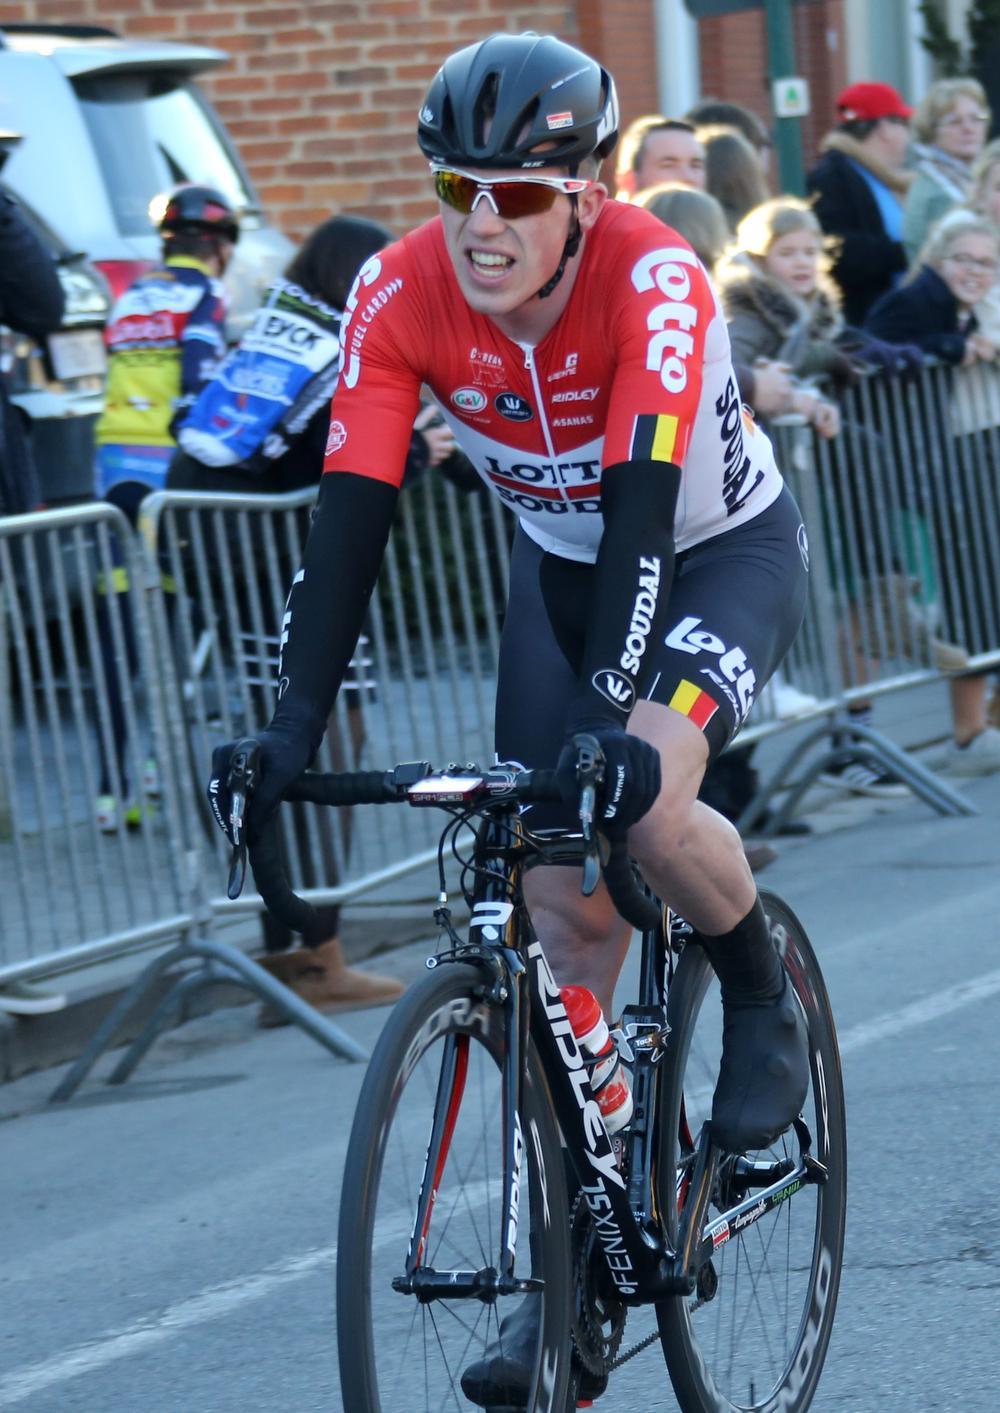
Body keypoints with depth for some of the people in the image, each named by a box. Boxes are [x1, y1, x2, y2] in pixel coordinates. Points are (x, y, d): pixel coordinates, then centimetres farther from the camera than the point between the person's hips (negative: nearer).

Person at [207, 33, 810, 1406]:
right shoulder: (401, 295, -22)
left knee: (643, 802, -31)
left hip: (725, 548, -4)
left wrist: (610, 719, -50)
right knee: (565, 908, -1)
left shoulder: (654, 281, -33)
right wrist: (295, 722, -33)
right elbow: (352, 512, -24)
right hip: (562, 565, 4)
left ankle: (763, 1002, 1)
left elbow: (642, 503, -41)